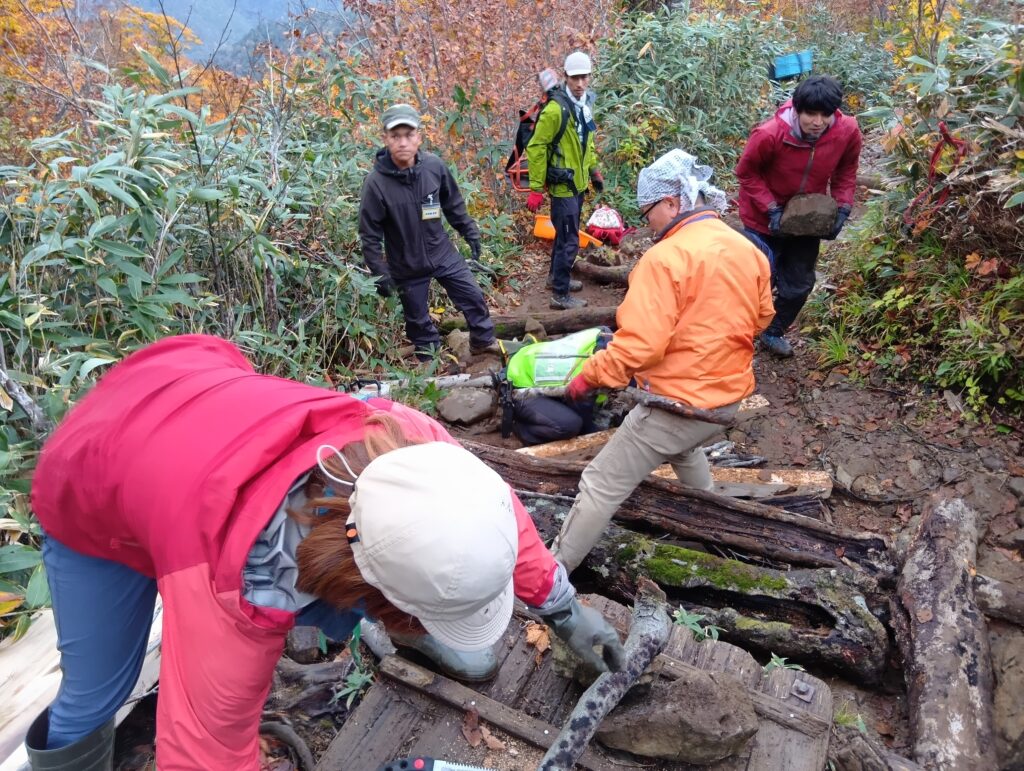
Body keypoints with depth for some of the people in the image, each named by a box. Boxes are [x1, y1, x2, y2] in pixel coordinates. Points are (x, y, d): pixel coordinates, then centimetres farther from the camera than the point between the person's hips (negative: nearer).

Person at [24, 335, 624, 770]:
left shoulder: (401, 438, -34)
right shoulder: (234, 592, -45)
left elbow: (497, 511, -15)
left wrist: (564, 607, -6)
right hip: (90, 493, -3)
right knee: (97, 692, 3)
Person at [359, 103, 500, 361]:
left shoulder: (434, 166, -12)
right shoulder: (375, 182, -21)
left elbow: (453, 203, 6)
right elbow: (370, 235, -14)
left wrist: (470, 232, 11)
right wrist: (380, 274, -14)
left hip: (444, 253, 3)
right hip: (407, 265, -3)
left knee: (474, 297, 10)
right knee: (417, 317, 13)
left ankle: (483, 341, 36)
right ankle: (428, 357, 38)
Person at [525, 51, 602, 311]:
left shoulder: (585, 102, 7)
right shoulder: (556, 109, -20)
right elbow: (535, 148, -19)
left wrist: (594, 170, 21)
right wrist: (536, 189, -20)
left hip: (578, 182, 9)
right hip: (563, 184, -9)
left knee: (565, 234, 21)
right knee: (570, 240, -5)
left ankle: (556, 277, 38)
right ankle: (561, 295, 5)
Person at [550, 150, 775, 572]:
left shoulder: (666, 257, -20)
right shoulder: (748, 249, 3)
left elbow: (639, 344, -26)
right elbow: (761, 316, 16)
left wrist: (588, 378, -14)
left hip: (679, 402, -8)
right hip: (730, 396, 8)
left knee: (601, 485, 2)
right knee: (684, 448, 38)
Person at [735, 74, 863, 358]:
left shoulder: (848, 131, -19)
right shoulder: (769, 135, -30)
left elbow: (846, 171, 0)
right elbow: (747, 173, -14)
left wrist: (843, 207, -12)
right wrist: (771, 209, -22)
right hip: (766, 218, -4)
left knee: (799, 284, 13)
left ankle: (773, 332, 35)